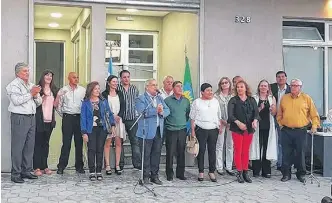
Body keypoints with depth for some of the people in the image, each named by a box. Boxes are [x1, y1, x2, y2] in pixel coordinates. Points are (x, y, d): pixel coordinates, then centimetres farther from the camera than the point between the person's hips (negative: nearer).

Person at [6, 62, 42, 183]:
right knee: (18, 147, -4)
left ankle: (26, 171, 19)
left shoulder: (31, 85, 20)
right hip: (19, 118, -7)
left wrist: (36, 95, -1)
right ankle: (15, 174, 1)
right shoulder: (14, 85, -3)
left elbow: (39, 102, 19)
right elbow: (16, 100, -18)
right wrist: (30, 94, -12)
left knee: (30, 146, 9)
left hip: (31, 118, 7)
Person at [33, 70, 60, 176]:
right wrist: (43, 97, -19)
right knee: (38, 143, -2)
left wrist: (58, 95, -4)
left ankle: (44, 166, 15)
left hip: (49, 120, 5)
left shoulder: (54, 89, 13)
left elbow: (55, 104, 10)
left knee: (46, 143, 10)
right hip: (39, 119, -5)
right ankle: (37, 167, 2)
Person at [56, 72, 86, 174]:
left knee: (79, 143, 5)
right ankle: (61, 166, 4)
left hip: (79, 118, 1)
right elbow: (58, 105, 10)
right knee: (66, 143, -3)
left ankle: (79, 166, 13)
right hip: (67, 118, -1)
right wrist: (63, 115, 9)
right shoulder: (63, 90, 5)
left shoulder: (83, 90, 7)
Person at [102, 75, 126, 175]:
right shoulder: (104, 94, 3)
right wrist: (112, 116, -12)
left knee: (118, 143, 1)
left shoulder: (120, 94, 15)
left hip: (118, 120, 3)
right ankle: (107, 166, -1)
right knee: (107, 143, -4)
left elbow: (123, 107, 9)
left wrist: (118, 116, -7)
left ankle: (117, 165, 4)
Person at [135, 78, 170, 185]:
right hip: (146, 131, -6)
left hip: (159, 131, 6)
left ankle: (154, 175, 19)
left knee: (156, 154, 10)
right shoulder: (141, 99, -3)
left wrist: (162, 112, -13)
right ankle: (145, 176, 10)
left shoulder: (160, 98, 17)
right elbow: (143, 112, -18)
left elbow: (167, 111, 9)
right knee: (146, 155, 1)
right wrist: (156, 110, -19)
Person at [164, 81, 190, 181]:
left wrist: (184, 122, 13)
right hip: (171, 130, -3)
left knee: (181, 152, 7)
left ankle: (180, 173, 18)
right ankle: (169, 174, 11)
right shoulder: (167, 100, -3)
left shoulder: (186, 101, 9)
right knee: (170, 153, -1)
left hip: (182, 130, 3)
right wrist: (168, 124, 2)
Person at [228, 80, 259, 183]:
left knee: (246, 151, 8)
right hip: (237, 129, -2)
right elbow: (230, 114, -10)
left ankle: (245, 172, 15)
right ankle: (239, 172, 7)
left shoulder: (252, 100, 9)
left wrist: (255, 120, -20)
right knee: (238, 150, 0)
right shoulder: (233, 100, 0)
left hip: (249, 129, 3)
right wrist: (238, 122, -24)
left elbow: (256, 112, 0)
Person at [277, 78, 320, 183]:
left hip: (301, 131, -2)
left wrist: (314, 125, -9)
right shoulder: (284, 98, 8)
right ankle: (286, 174, 16)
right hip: (286, 131, 2)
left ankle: (301, 174, 19)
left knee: (300, 153, 5)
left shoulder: (306, 98, 2)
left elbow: (314, 114, 2)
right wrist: (280, 124, 6)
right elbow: (279, 114, 15)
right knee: (286, 153, 5)